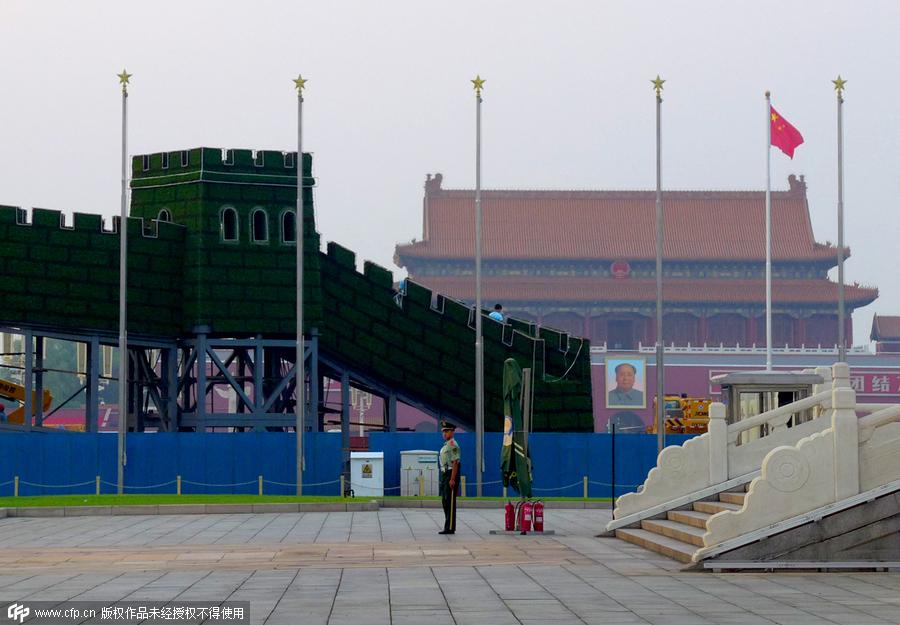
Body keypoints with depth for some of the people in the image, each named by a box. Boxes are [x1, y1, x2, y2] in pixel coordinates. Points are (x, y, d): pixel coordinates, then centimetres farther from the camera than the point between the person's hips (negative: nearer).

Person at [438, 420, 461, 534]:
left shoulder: (453, 445, -13)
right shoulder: (445, 445, 18)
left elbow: (455, 463, -19)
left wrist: (452, 479, -23)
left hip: (451, 474, -10)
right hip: (444, 474, 10)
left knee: (450, 502, -9)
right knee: (445, 502, 12)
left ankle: (450, 528, -9)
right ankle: (447, 527, 18)